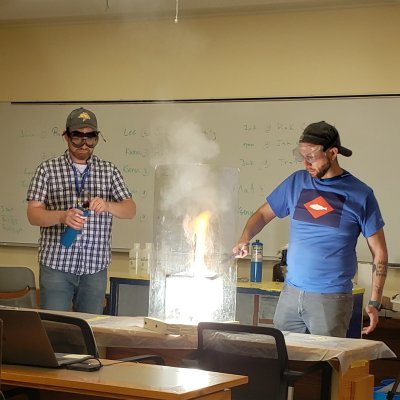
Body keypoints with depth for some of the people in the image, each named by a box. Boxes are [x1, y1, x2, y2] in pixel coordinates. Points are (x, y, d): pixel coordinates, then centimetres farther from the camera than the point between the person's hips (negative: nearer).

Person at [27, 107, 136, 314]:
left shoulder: (109, 171, 7)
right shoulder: (47, 169, 2)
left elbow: (130, 210, 4)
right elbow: (33, 214, -4)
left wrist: (107, 206, -18)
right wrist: (62, 216, -23)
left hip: (95, 267, 2)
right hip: (56, 264, -2)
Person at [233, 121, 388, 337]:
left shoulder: (360, 195, -4)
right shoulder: (296, 182, 6)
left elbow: (379, 253, 0)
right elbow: (263, 214, 16)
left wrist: (374, 303, -6)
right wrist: (244, 239, -6)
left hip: (332, 299, -4)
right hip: (290, 293, 4)